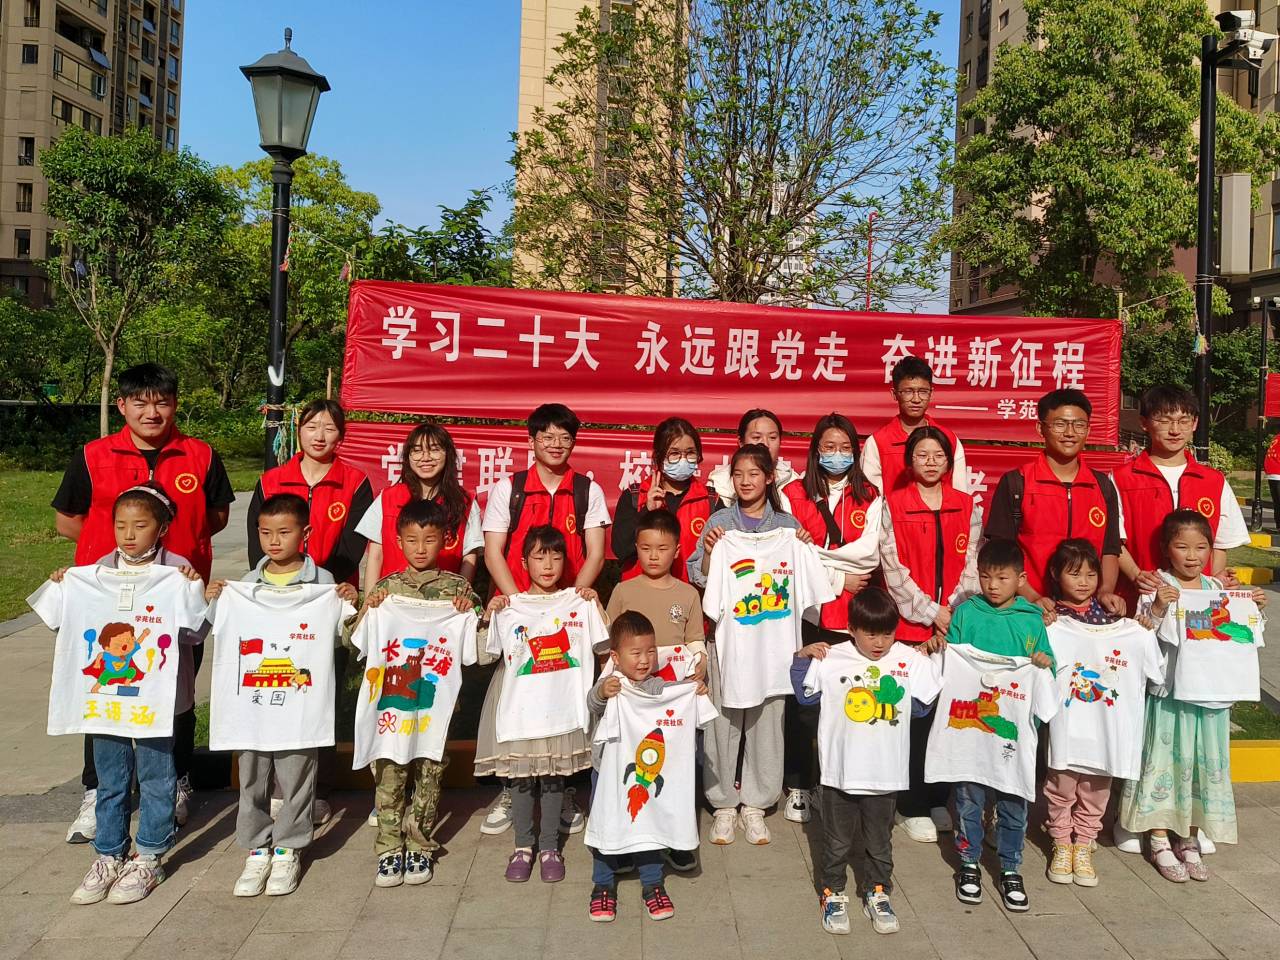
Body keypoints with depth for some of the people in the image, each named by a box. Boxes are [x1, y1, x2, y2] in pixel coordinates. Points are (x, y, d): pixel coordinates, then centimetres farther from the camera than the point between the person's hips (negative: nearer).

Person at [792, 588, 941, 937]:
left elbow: (926, 699, 6)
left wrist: (932, 660, -2)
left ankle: (877, 893, 37)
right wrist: (802, 658, -8)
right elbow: (805, 694, 3)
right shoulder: (831, 659, -8)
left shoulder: (909, 660, -4)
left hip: (885, 774, 1)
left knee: (879, 840, 19)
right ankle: (833, 893, 33)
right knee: (837, 840, 15)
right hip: (840, 772, -1)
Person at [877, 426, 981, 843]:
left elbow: (973, 567, 5)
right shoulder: (893, 505, 3)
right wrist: (932, 612, -8)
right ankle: (913, 807, 8)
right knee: (915, 714, -2)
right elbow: (893, 568, -3)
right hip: (910, 624, -2)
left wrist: (952, 612, -6)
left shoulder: (968, 506, 10)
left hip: (955, 626, 2)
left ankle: (940, 799, 19)